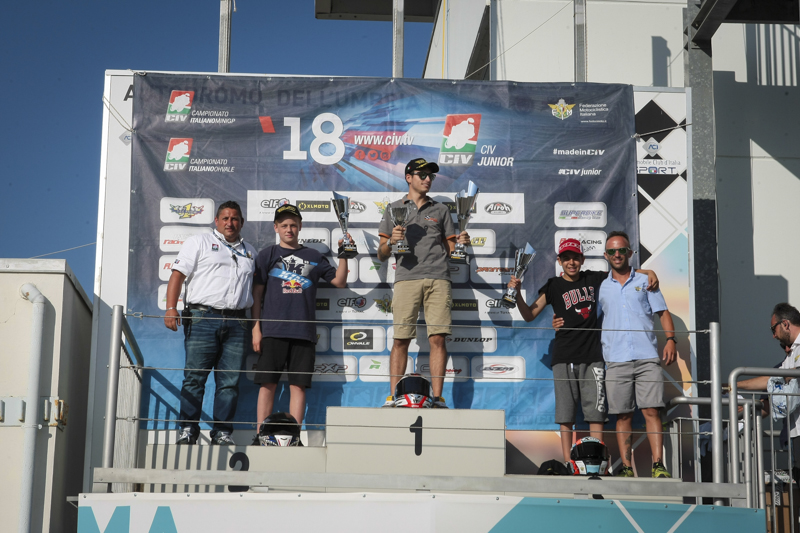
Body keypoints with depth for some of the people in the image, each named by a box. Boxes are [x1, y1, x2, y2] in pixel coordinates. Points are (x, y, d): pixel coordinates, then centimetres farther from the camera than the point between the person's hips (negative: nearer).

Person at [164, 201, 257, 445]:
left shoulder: (250, 252, 23)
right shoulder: (198, 242, 11)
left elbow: (257, 289, 24)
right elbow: (178, 274, 3)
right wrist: (171, 308, -10)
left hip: (237, 323, 3)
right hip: (203, 317, -3)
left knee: (230, 381, 0)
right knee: (195, 377, -6)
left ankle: (222, 432, 5)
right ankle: (188, 429, 0)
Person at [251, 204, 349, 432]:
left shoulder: (313, 256, 17)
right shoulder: (267, 255, 10)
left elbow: (339, 281, 17)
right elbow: (257, 293, 6)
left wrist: (344, 255, 2)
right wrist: (256, 328, -2)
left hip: (303, 332, 2)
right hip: (272, 330, -2)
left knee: (298, 385, 0)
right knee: (268, 383, -3)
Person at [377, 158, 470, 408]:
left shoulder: (441, 210, 21)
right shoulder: (394, 209, 16)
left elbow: (450, 248, 20)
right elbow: (381, 254, 13)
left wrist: (460, 242, -1)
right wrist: (391, 241, -7)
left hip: (438, 279, 1)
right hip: (406, 278, -1)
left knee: (438, 338, -7)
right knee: (401, 339, -5)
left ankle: (437, 398, -4)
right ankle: (393, 398, -1)